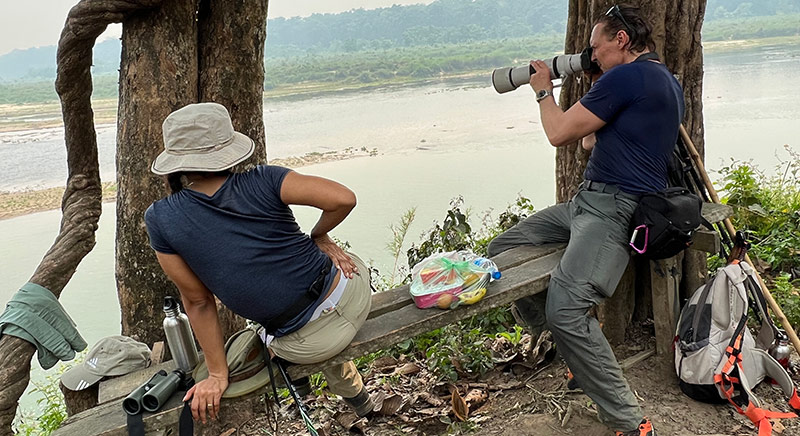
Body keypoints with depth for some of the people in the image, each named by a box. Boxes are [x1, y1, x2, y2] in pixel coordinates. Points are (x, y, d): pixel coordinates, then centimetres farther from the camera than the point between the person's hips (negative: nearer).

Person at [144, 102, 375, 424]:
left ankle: (357, 399, 52)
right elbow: (343, 198, -18)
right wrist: (318, 236, 3)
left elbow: (198, 301, -3)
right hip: (354, 291, 2)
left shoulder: (161, 220, -8)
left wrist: (218, 375, 8)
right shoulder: (262, 181, -9)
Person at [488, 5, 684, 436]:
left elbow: (559, 133, -8)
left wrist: (544, 90, 9)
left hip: (617, 209, -11)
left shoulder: (625, 76, -12)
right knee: (501, 250, 8)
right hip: (588, 200, 11)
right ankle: (562, 343, 17)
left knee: (565, 307, -29)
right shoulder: (666, 81, 21)